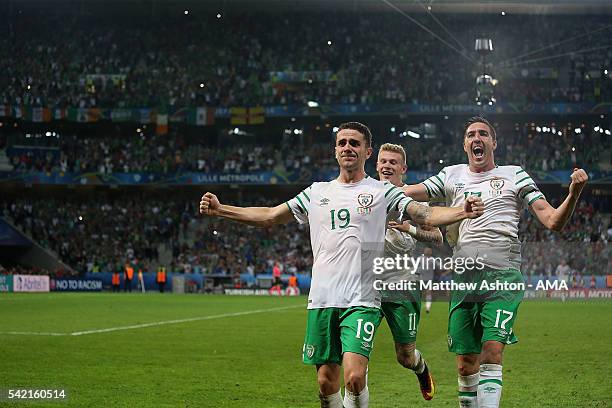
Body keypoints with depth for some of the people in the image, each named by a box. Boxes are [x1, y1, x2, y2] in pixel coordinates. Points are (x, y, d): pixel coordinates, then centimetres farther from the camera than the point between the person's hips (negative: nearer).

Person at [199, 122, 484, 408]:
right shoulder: (317, 192, 15)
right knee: (326, 383, 4)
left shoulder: (382, 191, 5)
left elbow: (425, 215, -5)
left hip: (362, 300, -4)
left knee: (354, 377, -20)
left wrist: (463, 212, -23)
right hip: (322, 299, 4)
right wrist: (219, 210, 13)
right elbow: (269, 216, 20)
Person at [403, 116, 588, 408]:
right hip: (463, 278, 3)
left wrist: (574, 192, -14)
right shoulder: (451, 176, 18)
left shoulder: (514, 176, 10)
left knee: (492, 352, -18)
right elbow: (404, 194, 19)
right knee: (466, 364, 3)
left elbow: (554, 221, 3)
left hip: (502, 276, -3)